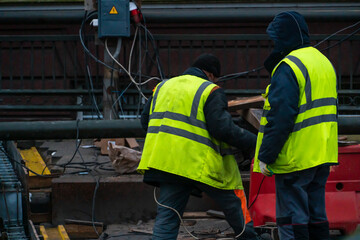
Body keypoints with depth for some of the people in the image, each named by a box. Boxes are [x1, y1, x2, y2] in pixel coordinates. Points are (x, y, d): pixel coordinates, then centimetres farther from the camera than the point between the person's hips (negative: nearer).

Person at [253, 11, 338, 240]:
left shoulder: (288, 68, -14)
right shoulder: (324, 62, 16)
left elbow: (280, 117, -20)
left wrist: (265, 156, -15)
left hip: (296, 158, -9)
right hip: (322, 154, 9)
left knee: (292, 218, -5)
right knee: (316, 215, 13)